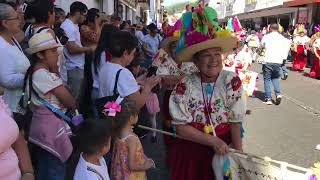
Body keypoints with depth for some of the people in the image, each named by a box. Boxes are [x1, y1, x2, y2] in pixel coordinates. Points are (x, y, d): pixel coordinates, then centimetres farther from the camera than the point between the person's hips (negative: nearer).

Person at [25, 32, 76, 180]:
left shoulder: (33, 72, 9)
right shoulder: (45, 75, -21)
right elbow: (71, 103, -19)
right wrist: (72, 104, 3)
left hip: (40, 125, 10)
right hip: (51, 127, -10)